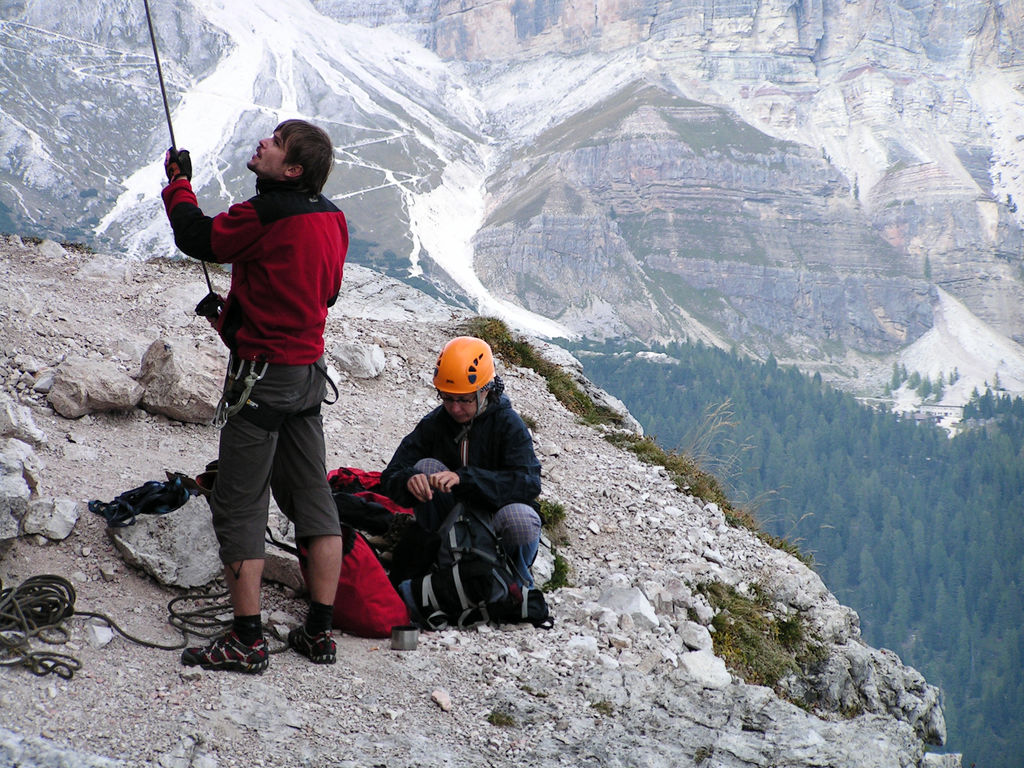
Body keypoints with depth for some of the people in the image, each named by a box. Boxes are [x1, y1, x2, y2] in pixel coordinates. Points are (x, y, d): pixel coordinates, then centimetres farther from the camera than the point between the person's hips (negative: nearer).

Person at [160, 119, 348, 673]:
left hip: (262, 375, -8)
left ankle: (246, 641, 1)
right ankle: (319, 632, 15)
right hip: (310, 373, 8)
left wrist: (177, 181, 11)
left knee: (239, 507, 0)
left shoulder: (266, 214, -20)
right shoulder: (332, 219, 5)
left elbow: (198, 237, -7)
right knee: (313, 499, 13)